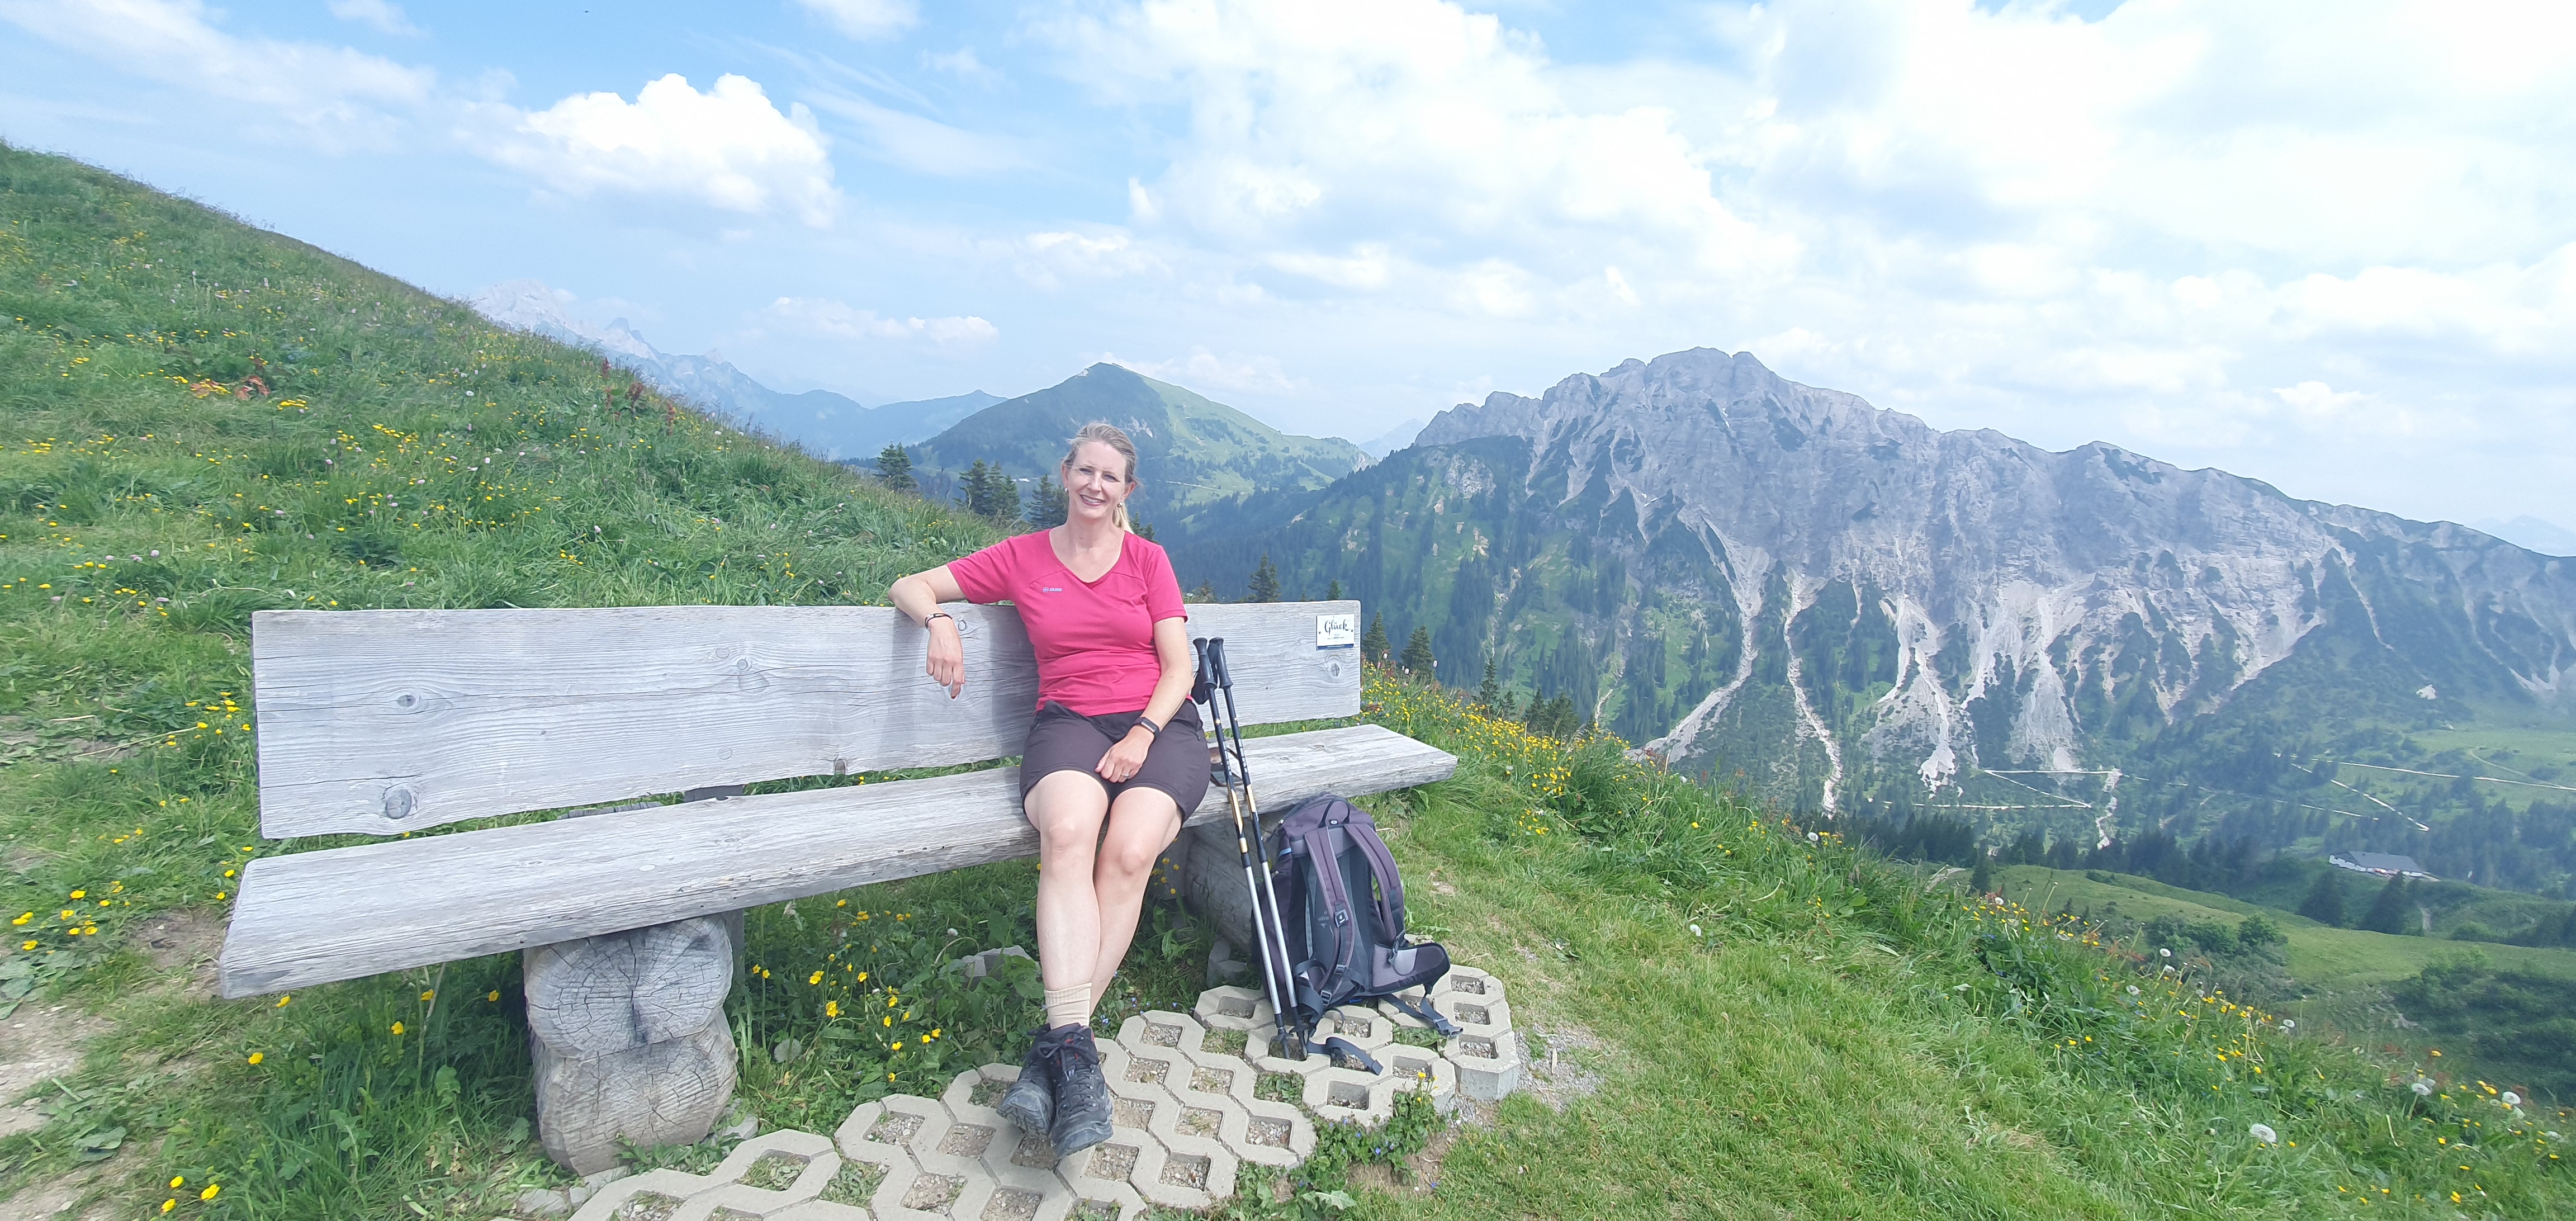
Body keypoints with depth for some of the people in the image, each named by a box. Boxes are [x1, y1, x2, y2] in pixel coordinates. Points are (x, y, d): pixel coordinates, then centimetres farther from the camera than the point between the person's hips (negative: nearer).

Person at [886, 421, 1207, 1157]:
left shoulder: (1149, 560, 11)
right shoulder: (1021, 558, 12)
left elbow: (1178, 668, 6)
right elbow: (909, 586, 16)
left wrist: (1143, 733, -12)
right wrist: (940, 620, -8)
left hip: (1157, 725, 1)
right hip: (1068, 724, 0)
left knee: (1130, 848, -32)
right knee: (1068, 830, -36)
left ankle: (1057, 1043, -23)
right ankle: (1075, 1049, -37)